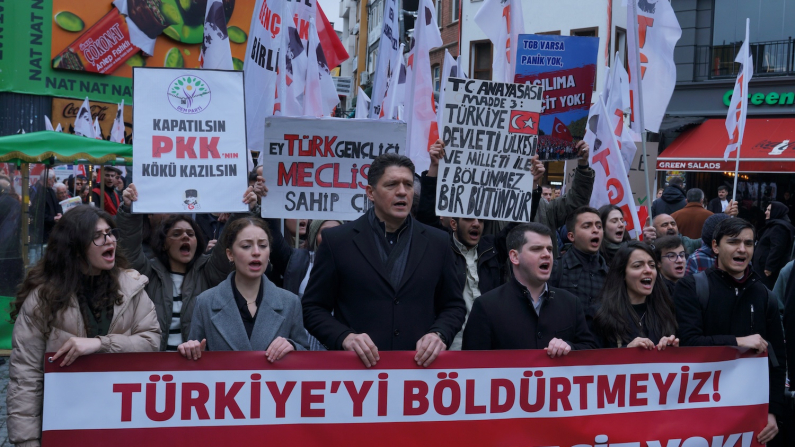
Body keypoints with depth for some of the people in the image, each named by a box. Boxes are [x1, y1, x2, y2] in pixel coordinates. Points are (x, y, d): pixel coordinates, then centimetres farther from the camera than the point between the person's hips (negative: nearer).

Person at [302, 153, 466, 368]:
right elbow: (313, 308, 3)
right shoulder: (337, 240, 2)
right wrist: (344, 337, -14)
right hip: (357, 366, -3)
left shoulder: (437, 243, 7)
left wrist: (439, 334, -7)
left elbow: (454, 306, 12)